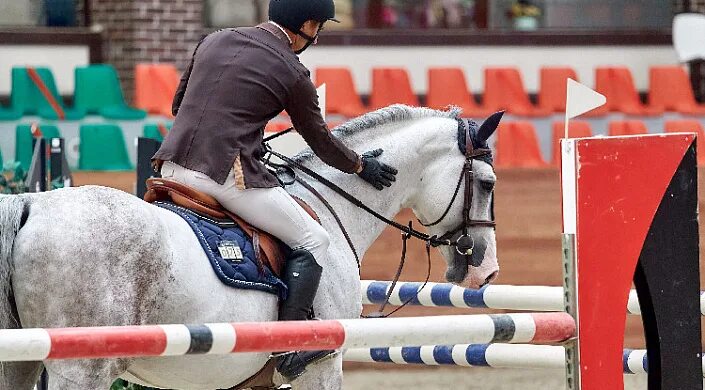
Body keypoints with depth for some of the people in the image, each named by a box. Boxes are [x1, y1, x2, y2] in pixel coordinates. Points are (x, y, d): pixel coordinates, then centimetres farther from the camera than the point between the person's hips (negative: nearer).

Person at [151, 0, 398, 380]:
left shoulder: (214, 40, 16)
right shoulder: (292, 73, 0)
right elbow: (320, 139, 11)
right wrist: (360, 166, 29)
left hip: (173, 166, 6)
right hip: (227, 175, -6)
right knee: (312, 240, 6)